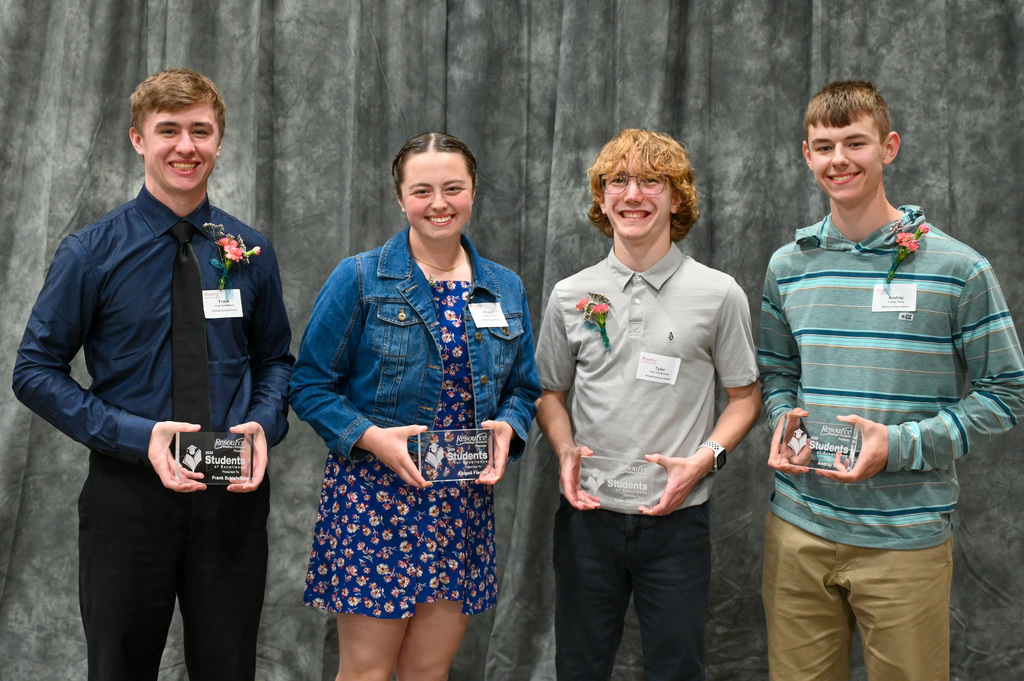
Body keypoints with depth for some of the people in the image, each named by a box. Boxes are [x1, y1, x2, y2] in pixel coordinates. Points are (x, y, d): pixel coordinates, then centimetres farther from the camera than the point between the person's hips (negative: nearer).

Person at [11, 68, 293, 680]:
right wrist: (139, 437, -17)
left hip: (232, 494, 2)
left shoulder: (251, 252, 3)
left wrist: (262, 425, -11)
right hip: (127, 492, -2)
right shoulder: (91, 253, -5)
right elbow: (36, 371, -5)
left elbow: (275, 359, 11)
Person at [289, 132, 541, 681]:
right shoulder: (359, 279, -3)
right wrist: (371, 436, -17)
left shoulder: (506, 290, 9)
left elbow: (523, 389, 16)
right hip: (375, 496, -3)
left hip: (464, 504, 4)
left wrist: (507, 426, -6)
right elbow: (311, 386, -2)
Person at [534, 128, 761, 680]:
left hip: (675, 517, -2)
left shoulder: (718, 295, -3)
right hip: (587, 514, 2)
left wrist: (703, 460, -12)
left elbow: (744, 397, 4)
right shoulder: (570, 296, 4)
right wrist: (566, 452, -5)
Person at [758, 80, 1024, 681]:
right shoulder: (788, 266, 7)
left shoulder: (957, 268, -6)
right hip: (798, 529, 4)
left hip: (906, 537, -3)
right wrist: (783, 423, -5)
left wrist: (900, 445, -16)